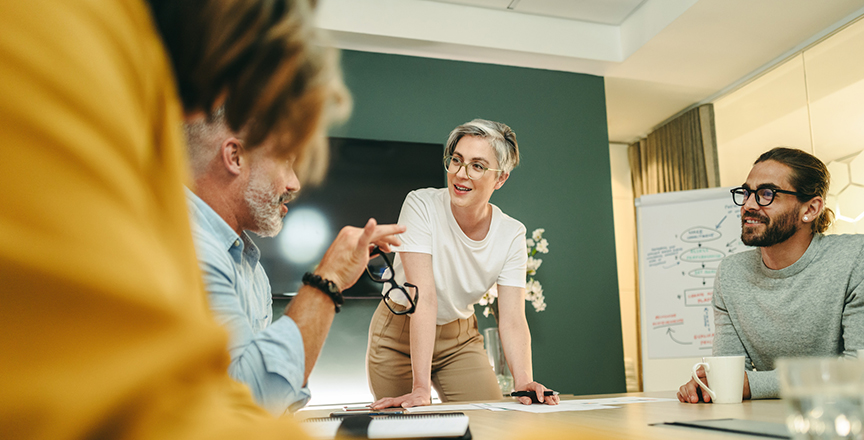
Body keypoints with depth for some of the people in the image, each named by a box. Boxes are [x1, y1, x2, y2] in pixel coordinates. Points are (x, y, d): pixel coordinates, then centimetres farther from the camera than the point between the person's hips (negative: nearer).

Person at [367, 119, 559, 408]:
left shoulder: (512, 235, -13)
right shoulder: (421, 206, -24)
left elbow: (512, 319, -17)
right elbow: (423, 295, -32)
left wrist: (524, 382, -35)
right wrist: (421, 387, -36)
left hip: (460, 336, 3)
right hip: (399, 333, -2)